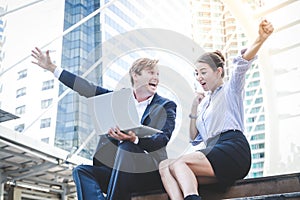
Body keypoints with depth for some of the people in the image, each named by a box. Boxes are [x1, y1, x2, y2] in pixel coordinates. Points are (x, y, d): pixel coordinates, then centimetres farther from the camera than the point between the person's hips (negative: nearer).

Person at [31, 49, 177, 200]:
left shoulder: (167, 106, 8)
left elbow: (163, 138, -8)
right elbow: (87, 88, 16)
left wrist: (135, 139, -29)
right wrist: (51, 67, 15)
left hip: (150, 172, -3)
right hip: (116, 172, 4)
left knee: (126, 147, -32)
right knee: (81, 171, -21)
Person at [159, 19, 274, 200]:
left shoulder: (230, 89, 11)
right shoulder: (204, 101, 29)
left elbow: (242, 64, -12)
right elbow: (195, 139, 25)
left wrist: (260, 40, -31)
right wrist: (195, 109, 16)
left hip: (233, 149, -7)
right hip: (213, 150, 7)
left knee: (177, 163, -25)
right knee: (164, 166, -15)